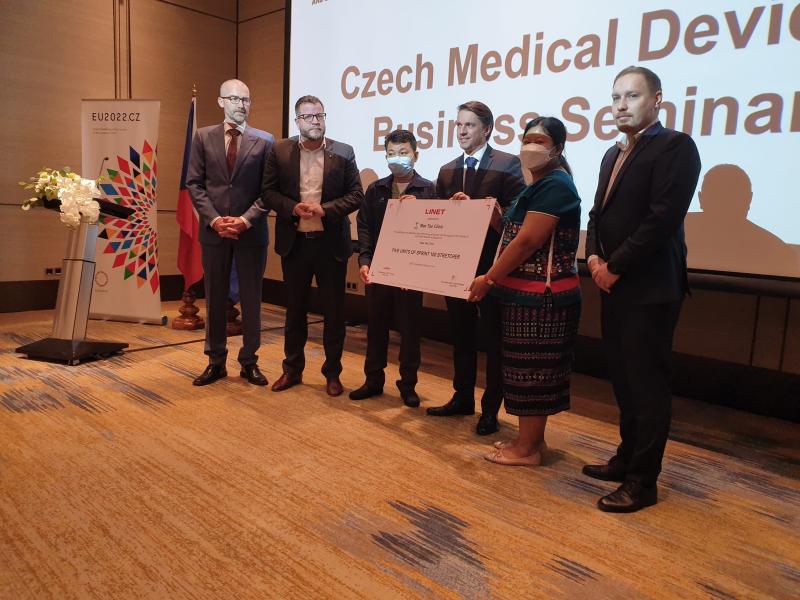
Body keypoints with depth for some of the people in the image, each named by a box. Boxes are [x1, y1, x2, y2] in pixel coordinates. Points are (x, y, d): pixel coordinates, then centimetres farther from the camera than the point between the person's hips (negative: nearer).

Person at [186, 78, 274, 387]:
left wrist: (246, 220, -13)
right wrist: (214, 219, -10)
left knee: (251, 299, 6)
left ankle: (249, 361, 18)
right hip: (214, 230, 1)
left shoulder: (264, 141, 1)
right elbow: (194, 183, 3)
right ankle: (216, 361, 21)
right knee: (215, 298, 9)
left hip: (251, 231, -1)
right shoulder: (203, 137, 6)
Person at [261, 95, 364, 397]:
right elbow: (268, 192, 3)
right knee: (295, 309, 12)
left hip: (331, 243, -1)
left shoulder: (344, 153, 1)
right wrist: (292, 208, -15)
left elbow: (356, 194, -1)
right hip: (294, 242, 1)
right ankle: (292, 369, 27)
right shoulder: (280, 151, 3)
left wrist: (325, 209, -16)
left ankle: (332, 373, 20)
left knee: (334, 311, 6)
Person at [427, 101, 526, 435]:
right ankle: (462, 398, 30)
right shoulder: (447, 171, 13)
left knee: (493, 339, 5)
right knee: (461, 335, 15)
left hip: (491, 266, -6)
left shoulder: (507, 164, -6)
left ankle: (490, 409, 16)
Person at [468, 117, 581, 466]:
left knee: (532, 369, -1)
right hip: (529, 293, 10)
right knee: (531, 368, 15)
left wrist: (489, 279, -16)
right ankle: (531, 439, 26)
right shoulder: (539, 186, 18)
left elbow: (527, 242, -21)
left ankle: (527, 448, 11)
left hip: (542, 296, -10)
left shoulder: (555, 185, -14)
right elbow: (510, 232, 16)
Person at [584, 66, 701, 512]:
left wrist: (614, 266, -15)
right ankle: (628, 458, 29)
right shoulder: (614, 154, 18)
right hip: (616, 286, 8)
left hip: (650, 288, -8)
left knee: (647, 385, 0)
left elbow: (664, 218, -19)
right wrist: (595, 257, -2)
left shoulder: (676, 146, -9)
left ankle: (643, 481, 11)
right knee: (624, 380, 15)